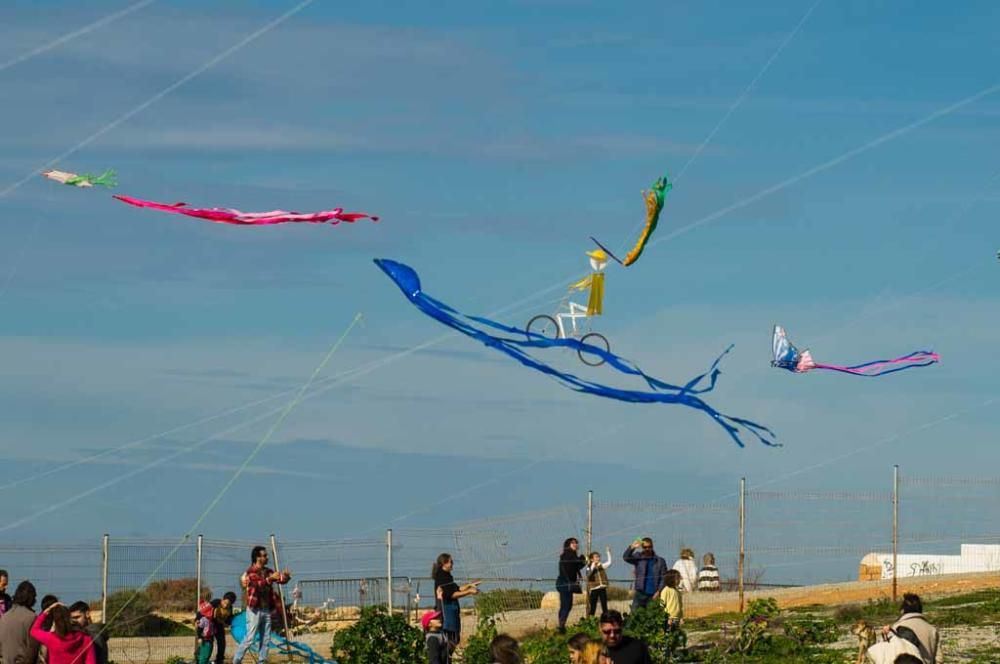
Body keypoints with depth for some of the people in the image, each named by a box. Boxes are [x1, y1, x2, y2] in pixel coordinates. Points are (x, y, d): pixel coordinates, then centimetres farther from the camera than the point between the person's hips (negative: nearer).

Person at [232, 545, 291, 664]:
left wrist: (285, 576, -10)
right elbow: (257, 584, -26)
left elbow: (281, 580, 12)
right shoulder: (250, 572, -10)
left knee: (266, 639, 9)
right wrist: (270, 579, -37)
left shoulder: (268, 571, 10)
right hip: (255, 609, -7)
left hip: (266, 609, 7)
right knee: (249, 638, -9)